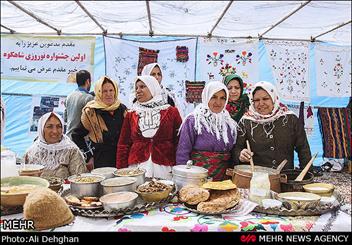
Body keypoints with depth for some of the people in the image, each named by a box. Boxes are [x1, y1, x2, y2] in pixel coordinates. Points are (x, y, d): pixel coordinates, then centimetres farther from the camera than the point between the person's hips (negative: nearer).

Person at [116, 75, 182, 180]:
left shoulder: (171, 112, 5)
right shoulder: (131, 114, 11)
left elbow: (179, 142, 3)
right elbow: (123, 145, 11)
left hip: (165, 168, -1)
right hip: (137, 167, 1)